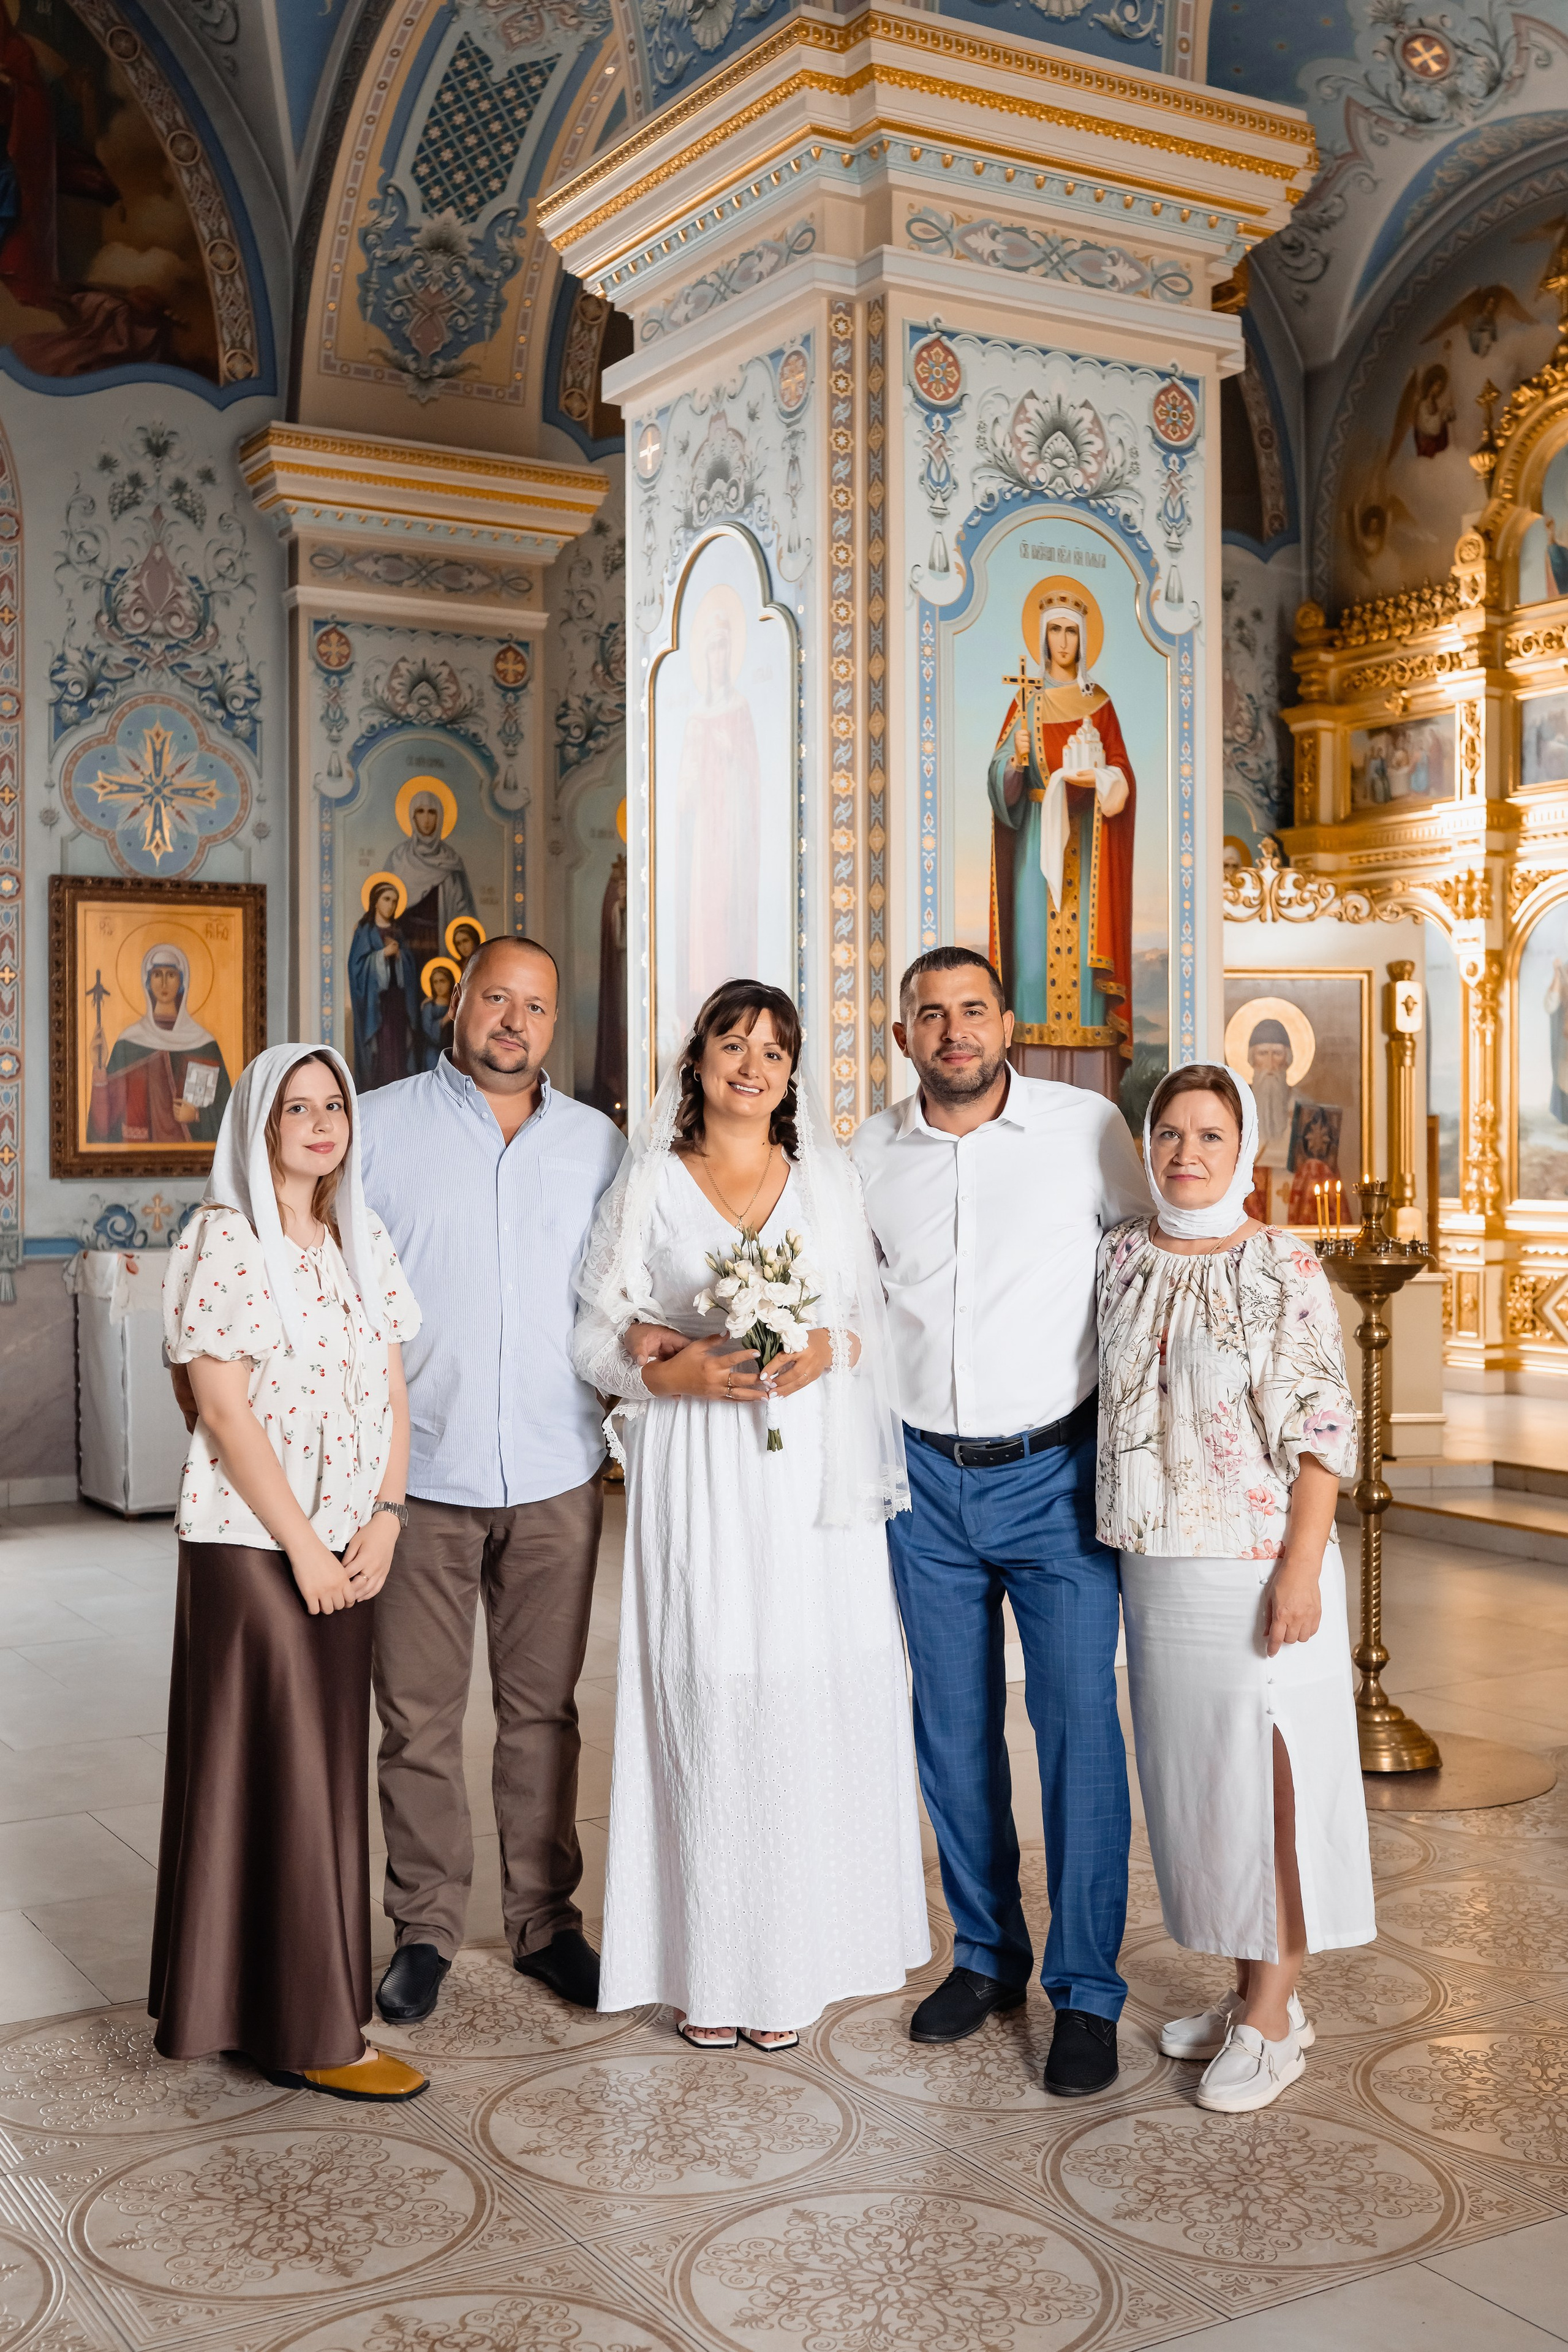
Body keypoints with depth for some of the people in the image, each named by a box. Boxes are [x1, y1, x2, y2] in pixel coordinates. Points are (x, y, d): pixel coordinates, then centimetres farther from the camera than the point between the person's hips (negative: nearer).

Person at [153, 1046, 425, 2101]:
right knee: (277, 1770, -2)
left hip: (349, 1543, 7)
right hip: (251, 1540, -6)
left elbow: (392, 1392, 9)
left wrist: (382, 1520, -4)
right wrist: (303, 1548, -14)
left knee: (331, 1765, 10)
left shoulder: (364, 1239, 11)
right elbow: (226, 1413, -14)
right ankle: (310, 2031, 7)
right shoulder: (223, 1241, -9)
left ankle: (309, 2008, 23)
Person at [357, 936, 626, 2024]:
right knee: (418, 1715, 5)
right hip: (419, 1474, -2)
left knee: (543, 1710, 10)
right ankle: (426, 1927, 20)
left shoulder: (600, 1145, 10)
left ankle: (546, 1920, 23)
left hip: (555, 1477, 2)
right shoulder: (381, 1128, 2)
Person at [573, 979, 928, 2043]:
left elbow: (877, 1316, 11)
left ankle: (794, 1960, 13)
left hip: (812, 1474, 1)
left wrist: (829, 1351, -9)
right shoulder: (649, 1182, 7)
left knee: (810, 1707, 0)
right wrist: (671, 1370, -13)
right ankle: (708, 1967, 9)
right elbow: (598, 1332, 5)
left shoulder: (828, 1178, 11)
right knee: (703, 1705, -2)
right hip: (694, 1483, -1)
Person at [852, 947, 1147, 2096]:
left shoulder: (1089, 1127, -5)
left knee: (1080, 1729, -4)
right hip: (926, 1482, 3)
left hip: (1057, 1473, -3)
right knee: (953, 1732, 10)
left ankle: (1087, 1991, 10)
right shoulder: (868, 1156, 3)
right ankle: (986, 1954, 27)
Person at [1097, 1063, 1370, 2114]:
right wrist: (1124, 1545, 12)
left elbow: (1325, 1433, -10)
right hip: (1156, 1564, 6)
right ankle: (1252, 1989, 28)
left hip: (1257, 1564, -5)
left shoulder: (1285, 1268, -9)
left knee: (1269, 1780, 1)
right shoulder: (1121, 1255, 6)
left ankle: (1272, 2018, 14)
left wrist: (1301, 1570, -16)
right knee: (1195, 1777, 13)